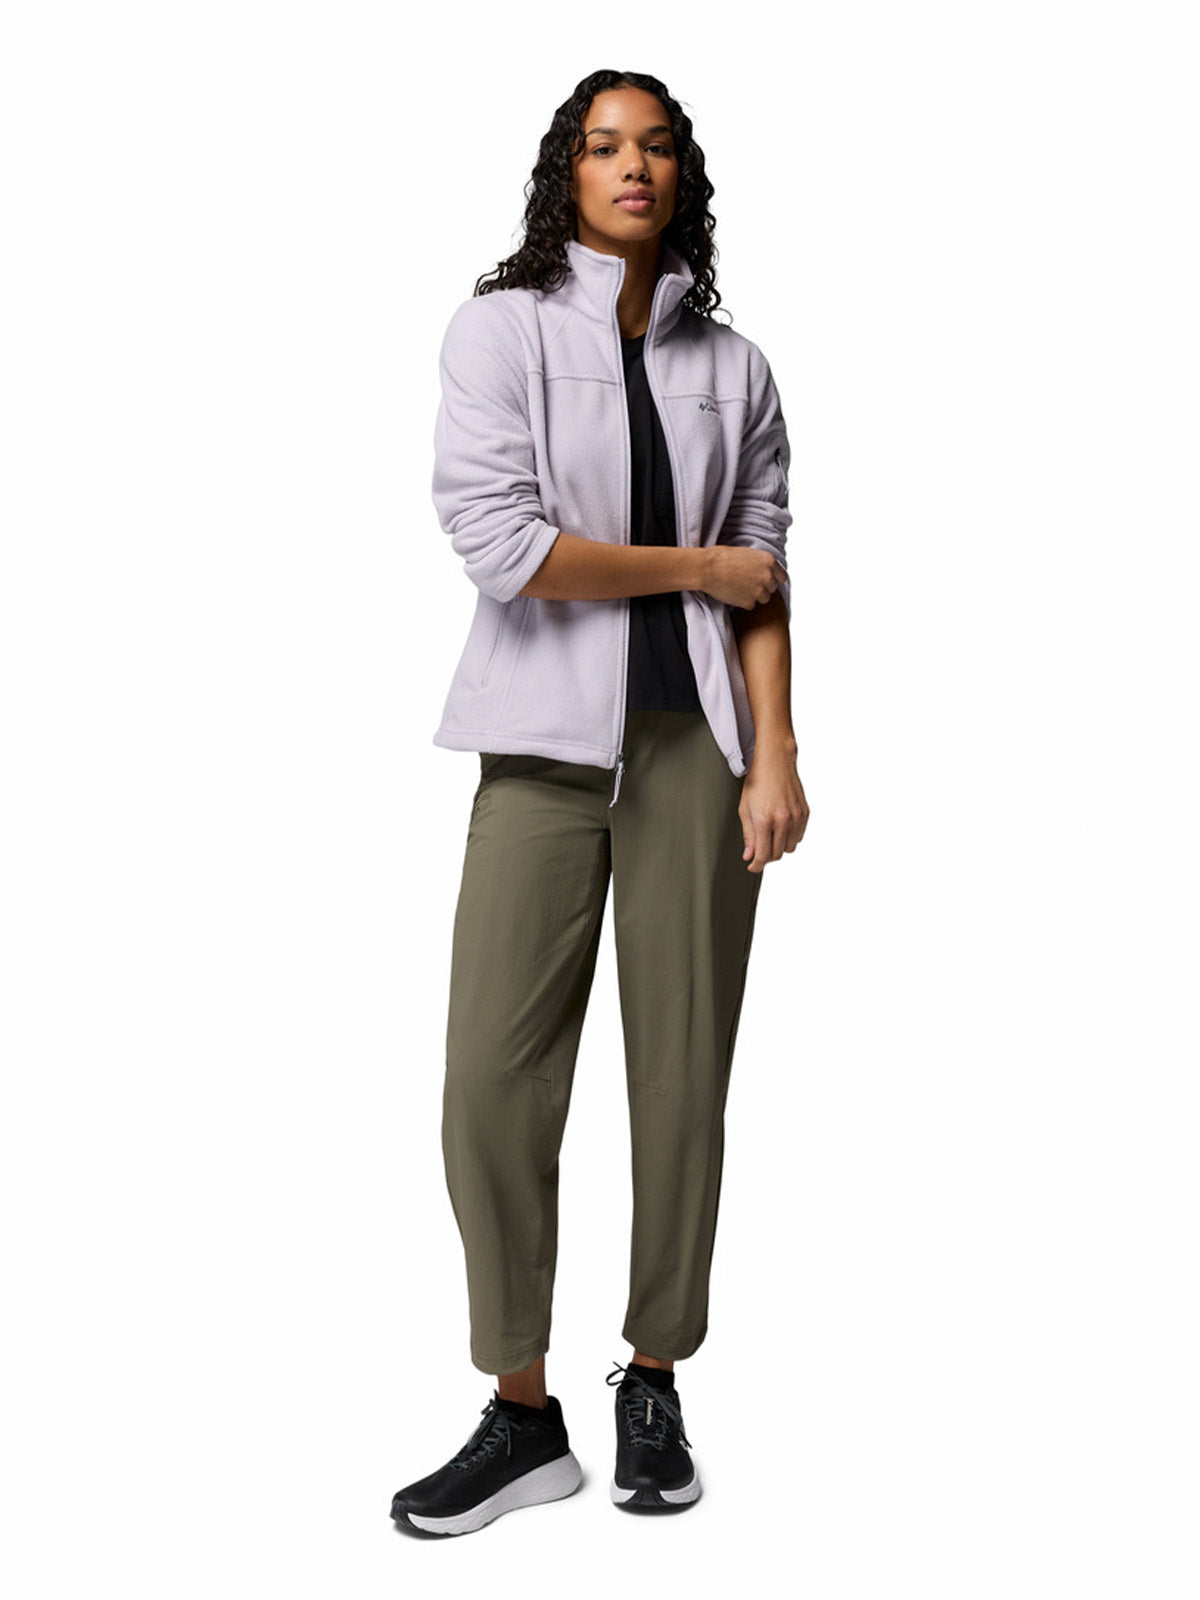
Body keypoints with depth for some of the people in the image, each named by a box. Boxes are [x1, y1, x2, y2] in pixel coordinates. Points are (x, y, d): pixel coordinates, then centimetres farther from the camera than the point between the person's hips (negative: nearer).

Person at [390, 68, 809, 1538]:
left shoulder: (731, 366, 11)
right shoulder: (501, 329, 2)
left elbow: (764, 577, 7)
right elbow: (498, 541, -10)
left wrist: (775, 754, -3)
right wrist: (694, 566, -2)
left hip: (694, 745, 2)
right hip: (547, 748, -2)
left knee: (683, 1073, 5)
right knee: (494, 1081, -3)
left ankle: (654, 1386, 22)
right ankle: (522, 1416, 13)